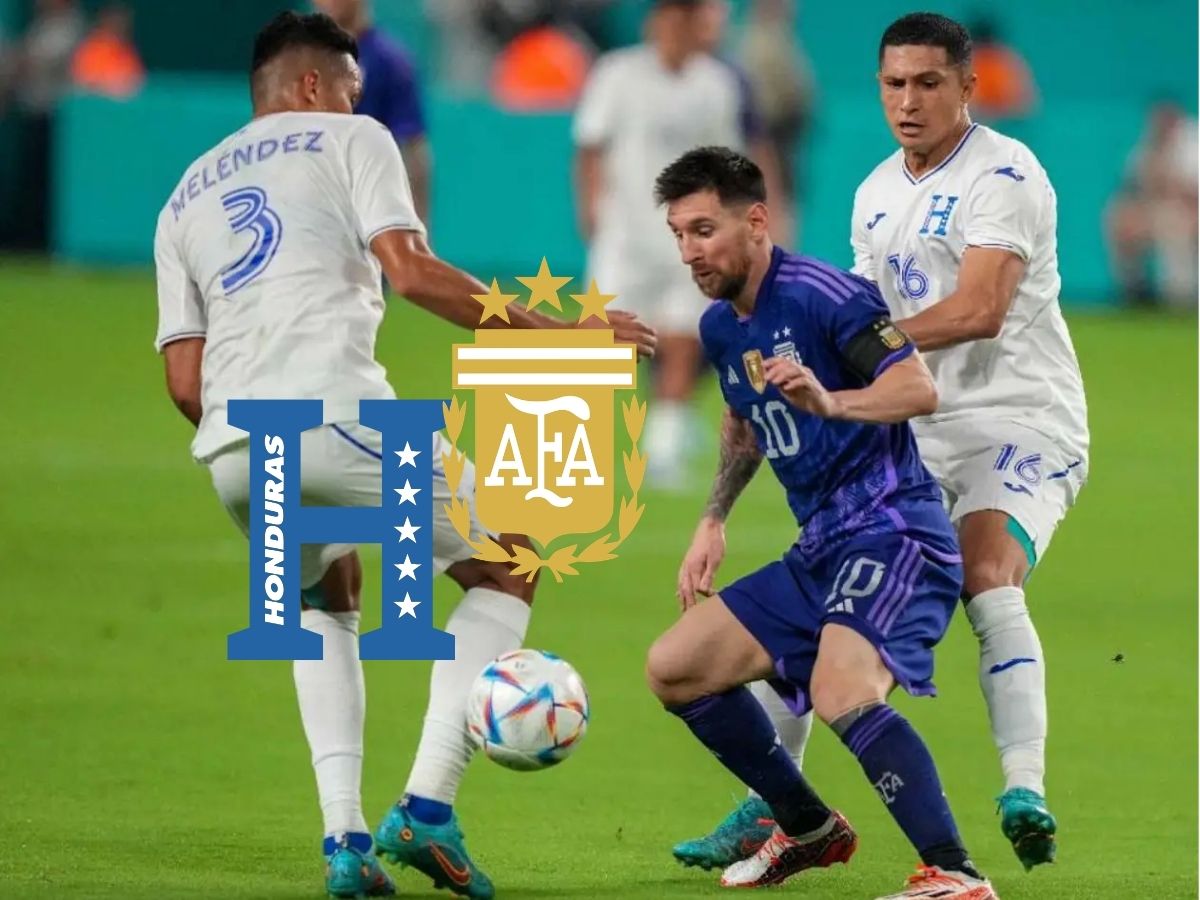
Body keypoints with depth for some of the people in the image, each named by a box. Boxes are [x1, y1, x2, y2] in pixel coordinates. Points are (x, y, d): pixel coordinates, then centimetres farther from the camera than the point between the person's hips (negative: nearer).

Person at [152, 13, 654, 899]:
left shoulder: (183, 201, 27)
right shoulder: (349, 139, 14)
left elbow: (184, 383, 19)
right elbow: (411, 271, -3)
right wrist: (548, 329, 0)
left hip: (229, 452, 6)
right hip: (333, 416, -5)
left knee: (327, 602, 33)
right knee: (507, 572, 14)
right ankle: (427, 806, -2)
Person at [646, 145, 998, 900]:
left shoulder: (819, 293, -14)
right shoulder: (720, 329, 13)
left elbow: (920, 388, -24)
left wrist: (831, 402, -40)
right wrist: (714, 520, 21)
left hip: (893, 532, -10)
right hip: (820, 552, 10)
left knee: (842, 694, -33)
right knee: (675, 669, 9)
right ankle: (810, 830, 23)